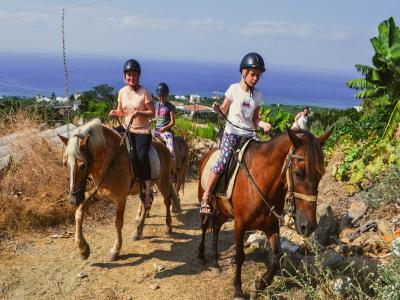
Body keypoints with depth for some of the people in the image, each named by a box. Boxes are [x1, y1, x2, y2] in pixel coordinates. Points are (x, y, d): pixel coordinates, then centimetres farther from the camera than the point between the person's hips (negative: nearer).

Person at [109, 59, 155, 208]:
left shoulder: (144, 93, -10)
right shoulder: (122, 92, 4)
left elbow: (152, 113, -8)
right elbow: (121, 112, 14)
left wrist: (139, 112, -24)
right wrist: (115, 113, -8)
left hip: (143, 131, -5)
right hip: (127, 129, 6)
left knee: (141, 155, -27)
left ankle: (148, 190, -17)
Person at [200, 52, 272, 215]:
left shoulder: (258, 95, 7)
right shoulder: (234, 89, -2)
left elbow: (255, 118, 11)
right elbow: (224, 110, 2)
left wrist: (263, 124, -9)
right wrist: (217, 109, -20)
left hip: (249, 134, 4)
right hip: (231, 133, -4)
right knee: (223, 162, -17)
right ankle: (206, 198, -7)